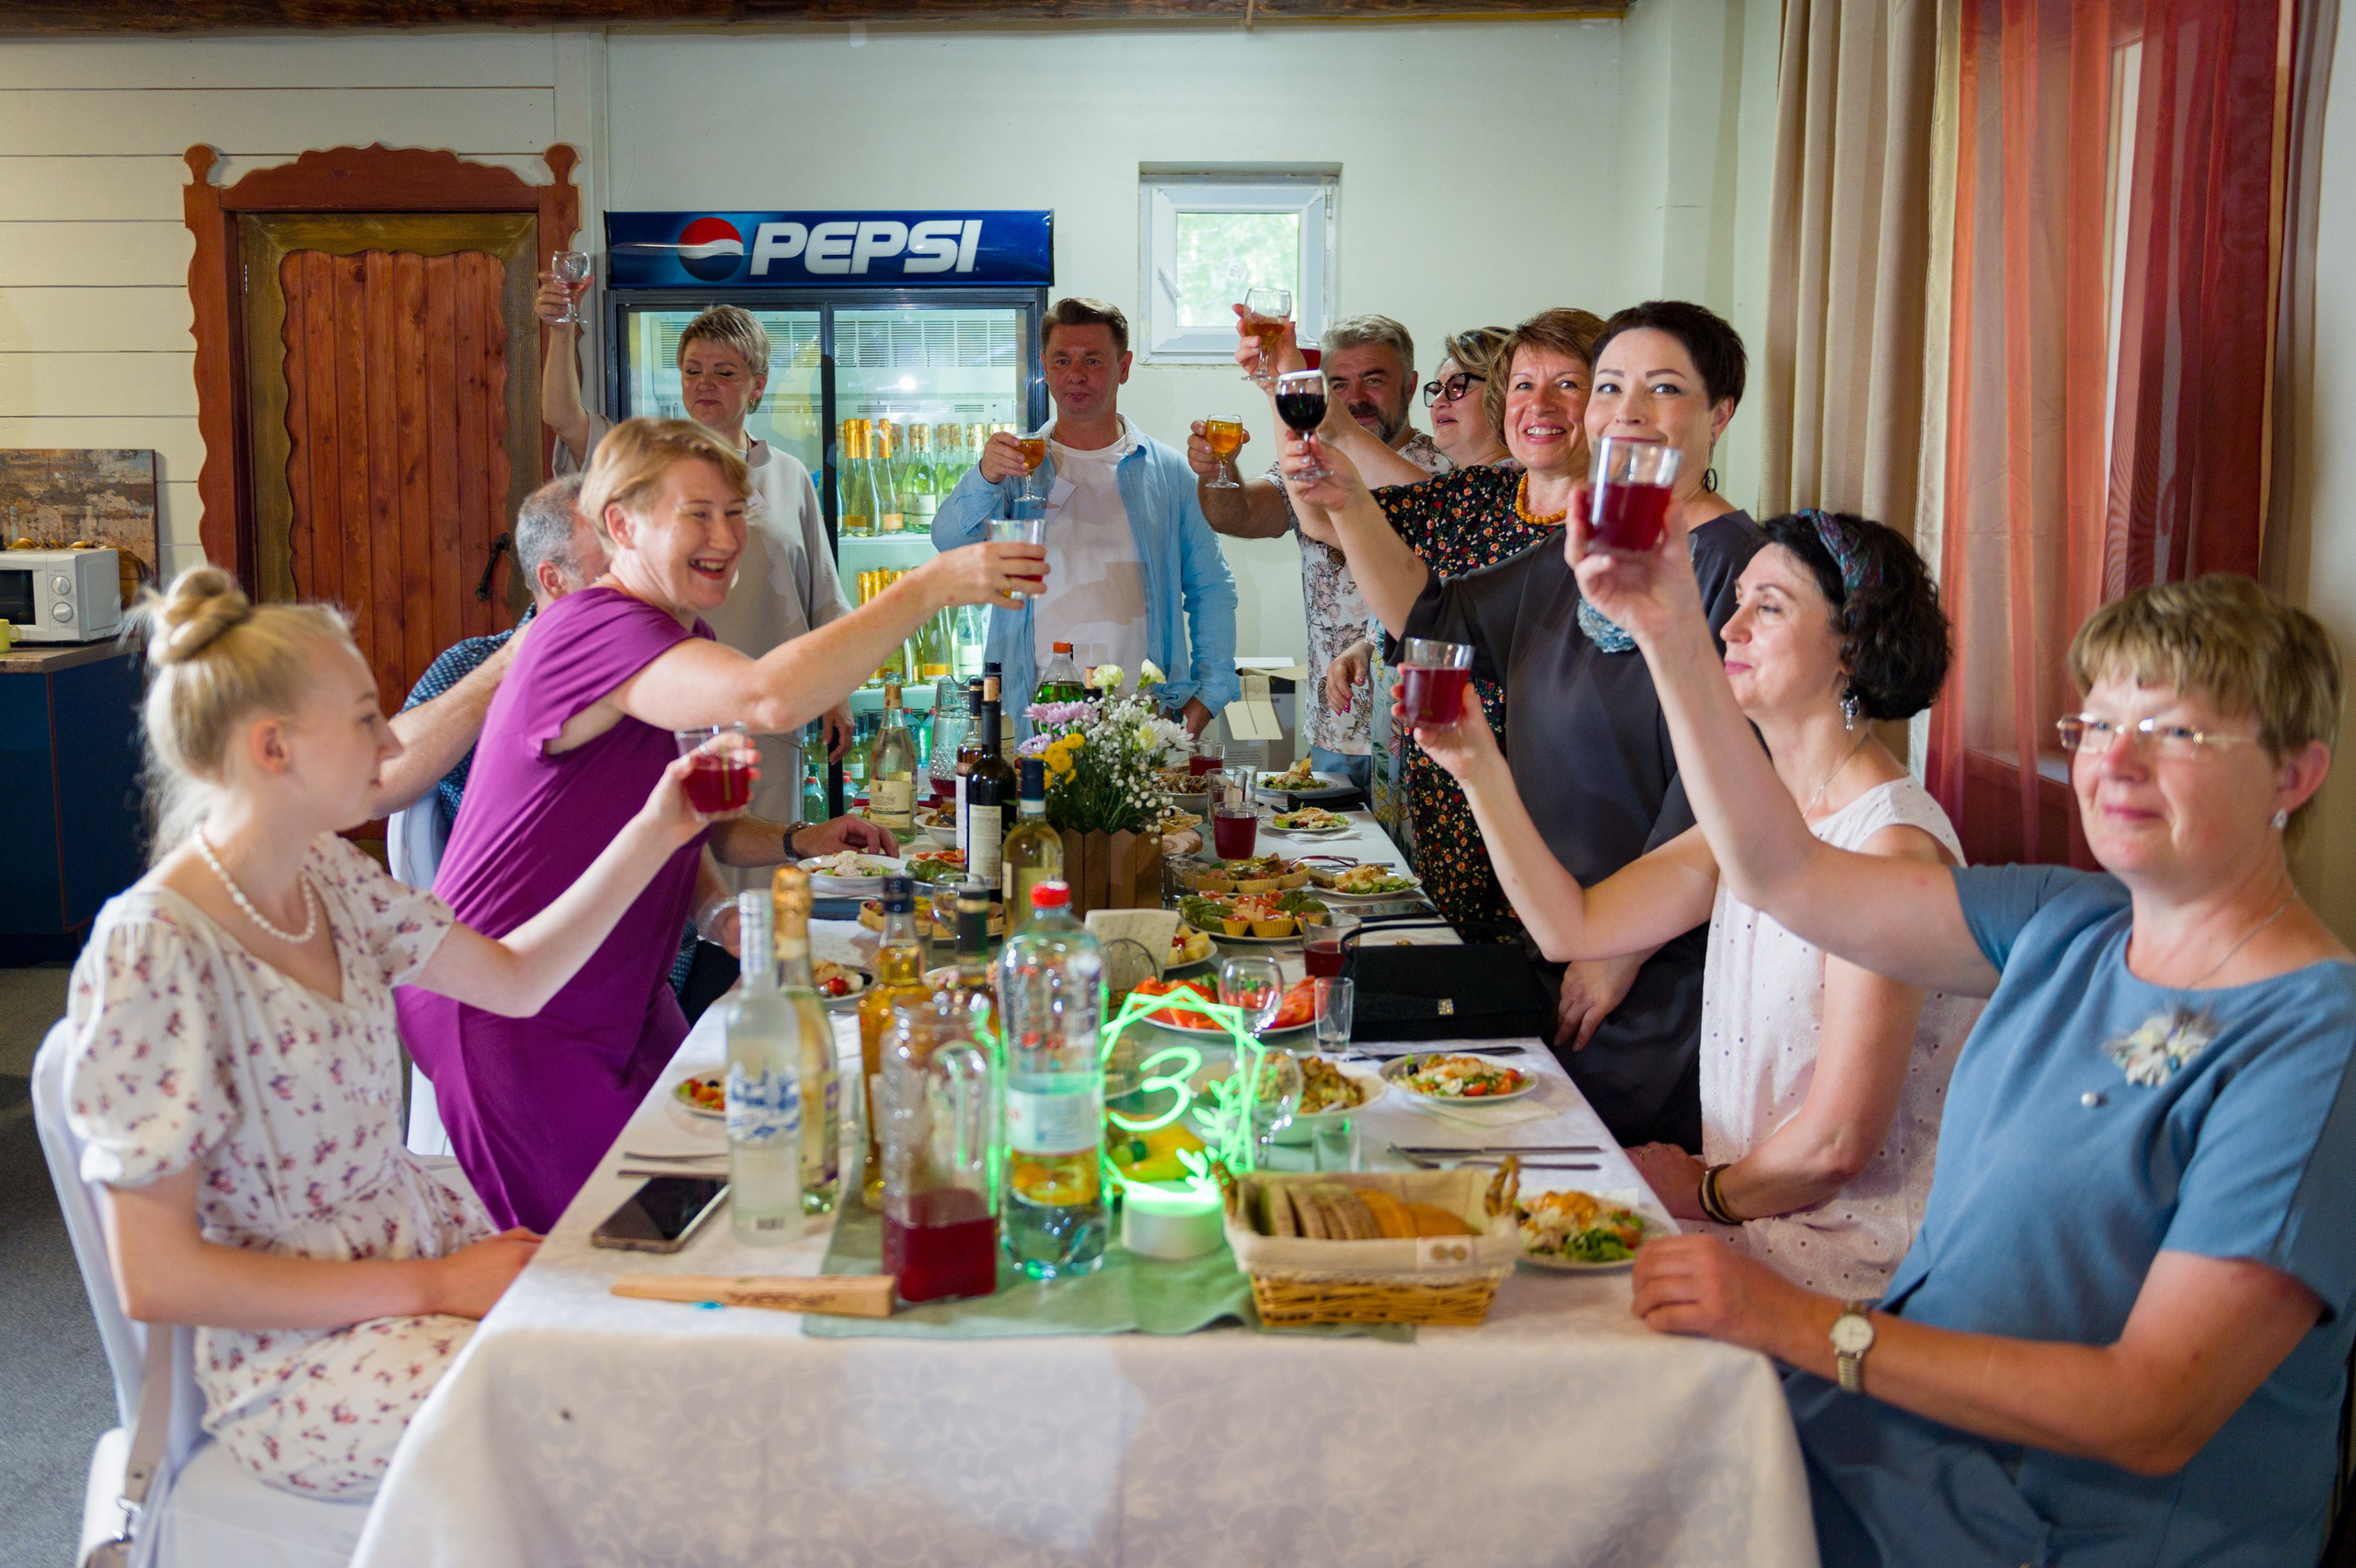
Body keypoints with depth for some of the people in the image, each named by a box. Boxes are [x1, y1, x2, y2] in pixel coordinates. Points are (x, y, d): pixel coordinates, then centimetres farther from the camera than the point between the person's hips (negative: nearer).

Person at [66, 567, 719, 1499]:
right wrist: (434, 1287, -18)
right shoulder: (152, 952, -21)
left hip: (428, 1245, 8)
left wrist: (655, 831, 6)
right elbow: (155, 1278, -20)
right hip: (298, 1363, -8)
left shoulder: (328, 878, 3)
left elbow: (515, 978, 15)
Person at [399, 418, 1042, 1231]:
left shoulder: (685, 638, 11)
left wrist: (800, 842, -2)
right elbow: (769, 698, -42)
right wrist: (931, 585, -37)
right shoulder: (595, 631, -23)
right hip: (506, 1011, -9)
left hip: (622, 1002, 9)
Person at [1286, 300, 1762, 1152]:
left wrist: (1619, 950, -17)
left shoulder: (1732, 564, -15)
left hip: (1663, 977, -7)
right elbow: (1432, 619, 17)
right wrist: (1347, 504, 3)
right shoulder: (1577, 550, 10)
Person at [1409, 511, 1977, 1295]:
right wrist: (1481, 768, -4)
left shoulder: (1893, 841, -21)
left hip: (1847, 1259, -7)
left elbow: (1838, 1142, -21)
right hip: (1752, 1209, 7)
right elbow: (1573, 926, 5)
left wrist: (1706, 1192, -4)